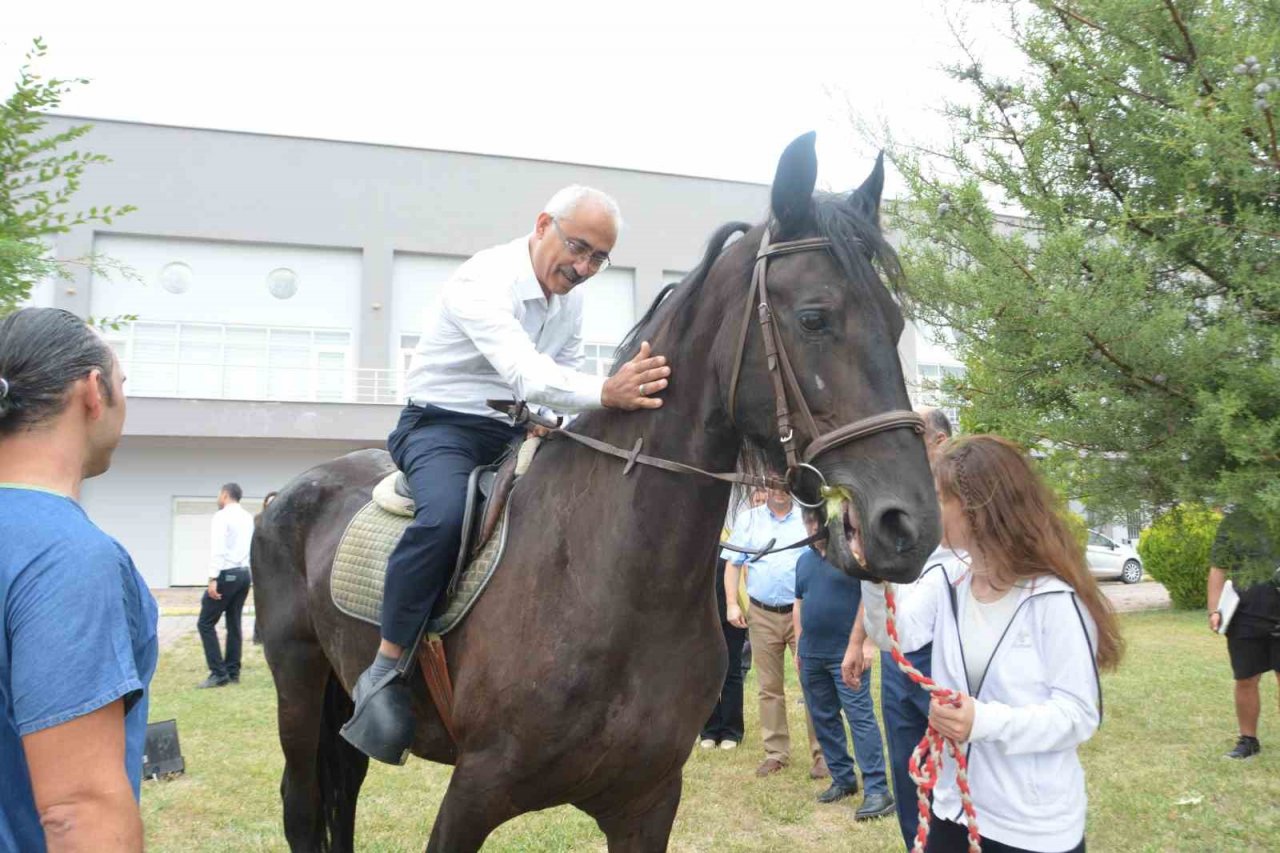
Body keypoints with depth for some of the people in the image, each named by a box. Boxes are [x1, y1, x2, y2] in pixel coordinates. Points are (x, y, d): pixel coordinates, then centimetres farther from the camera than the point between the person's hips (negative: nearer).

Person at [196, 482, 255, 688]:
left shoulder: (221, 516, -9)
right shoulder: (249, 517, 13)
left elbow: (218, 550, -19)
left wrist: (213, 578, -22)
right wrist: (251, 573, 14)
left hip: (227, 574, -8)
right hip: (244, 573, 8)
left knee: (205, 623, -1)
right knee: (234, 623, 13)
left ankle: (219, 673, -4)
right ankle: (233, 672, 15)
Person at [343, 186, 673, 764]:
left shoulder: (571, 295, 5)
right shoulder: (485, 281, -21)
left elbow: (568, 373, 14)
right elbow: (524, 372, -38)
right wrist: (606, 393, -54)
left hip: (515, 433, 8)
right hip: (442, 425, -7)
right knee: (445, 515, -37)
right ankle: (385, 671, -24)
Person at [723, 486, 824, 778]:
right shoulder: (748, 520, 8)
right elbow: (733, 564, 7)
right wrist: (732, 604, -2)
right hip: (762, 614, 2)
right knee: (769, 687, 9)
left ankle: (821, 752, 5)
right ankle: (776, 752, 19)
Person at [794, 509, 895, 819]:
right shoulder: (804, 560, 13)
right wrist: (798, 648, 16)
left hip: (845, 653, -7)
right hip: (811, 654, 7)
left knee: (860, 717, -9)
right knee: (823, 719, 11)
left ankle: (877, 790, -8)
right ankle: (843, 779, 23)